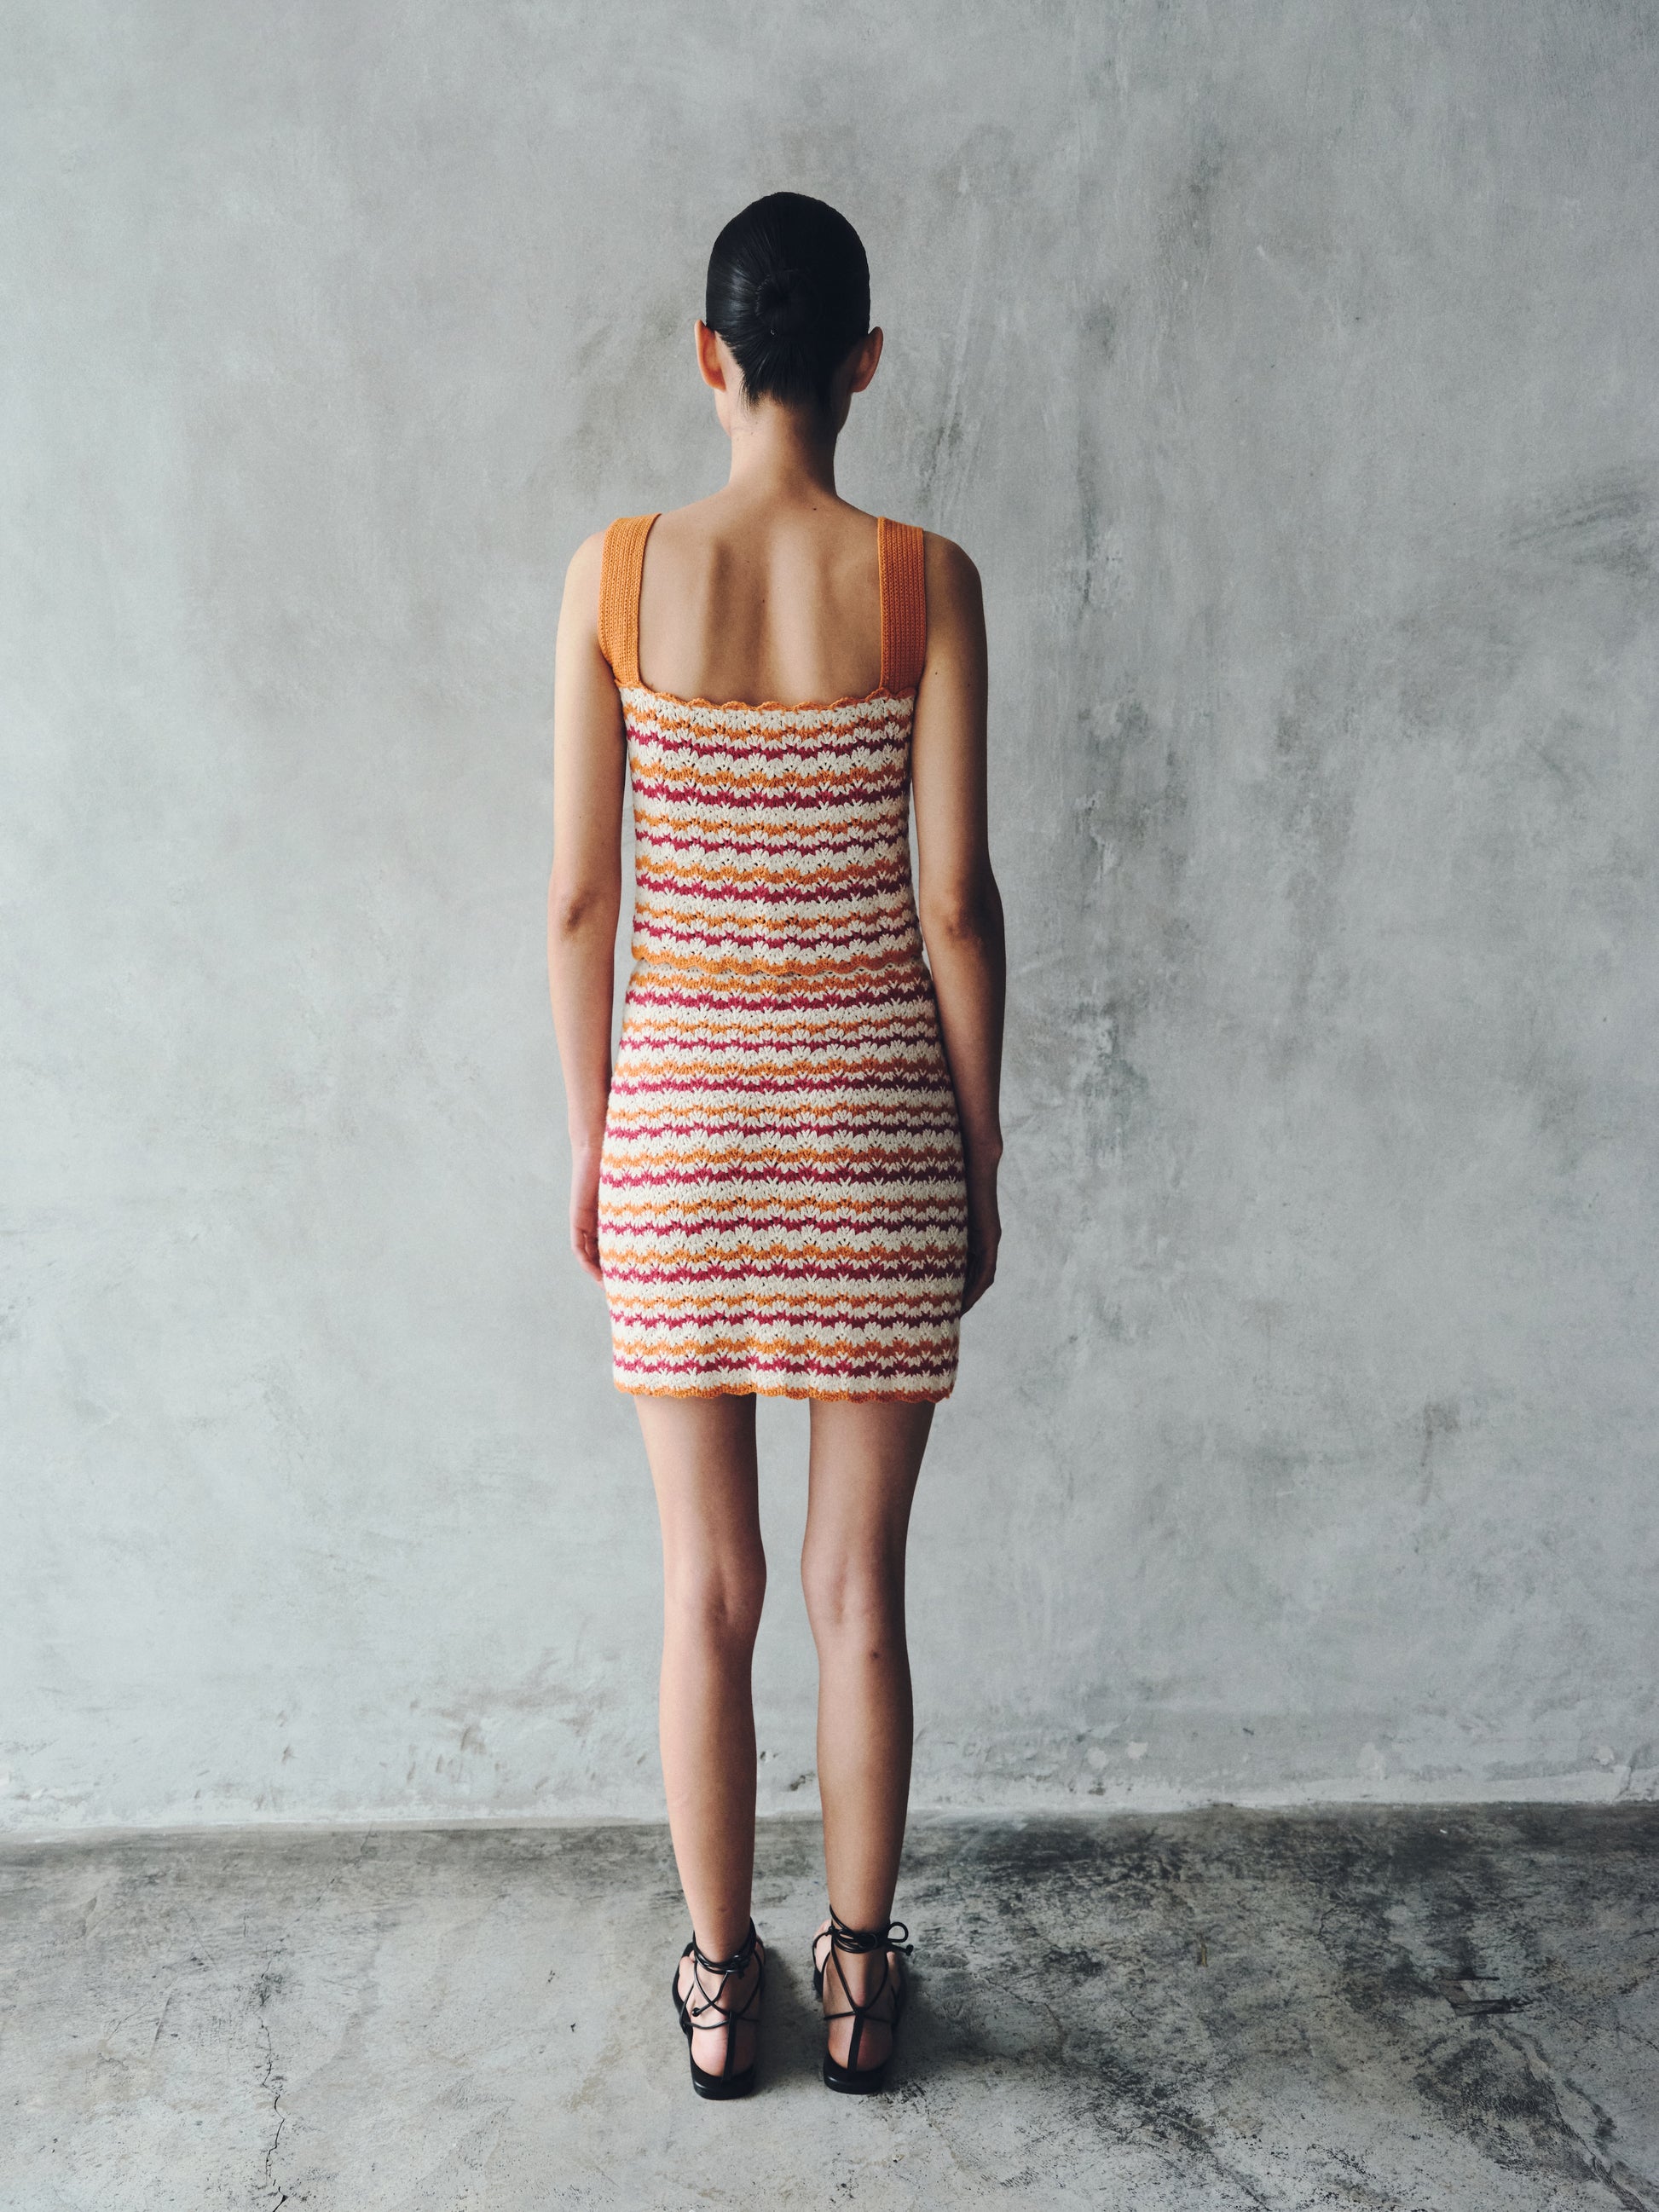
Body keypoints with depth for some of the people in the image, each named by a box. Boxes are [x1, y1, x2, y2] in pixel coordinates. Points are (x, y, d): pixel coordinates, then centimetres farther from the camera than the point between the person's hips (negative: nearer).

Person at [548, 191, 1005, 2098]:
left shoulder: (615, 574, -2)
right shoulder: (924, 581, -4)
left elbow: (577, 898, -2)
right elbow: (953, 899, -6)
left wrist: (591, 1136, 9)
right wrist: (980, 1149, 4)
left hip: (678, 1109, 1)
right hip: (874, 1111, 0)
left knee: (707, 1587, 13)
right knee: (859, 1587, 12)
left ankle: (718, 1984, 29)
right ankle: (859, 1978, 29)